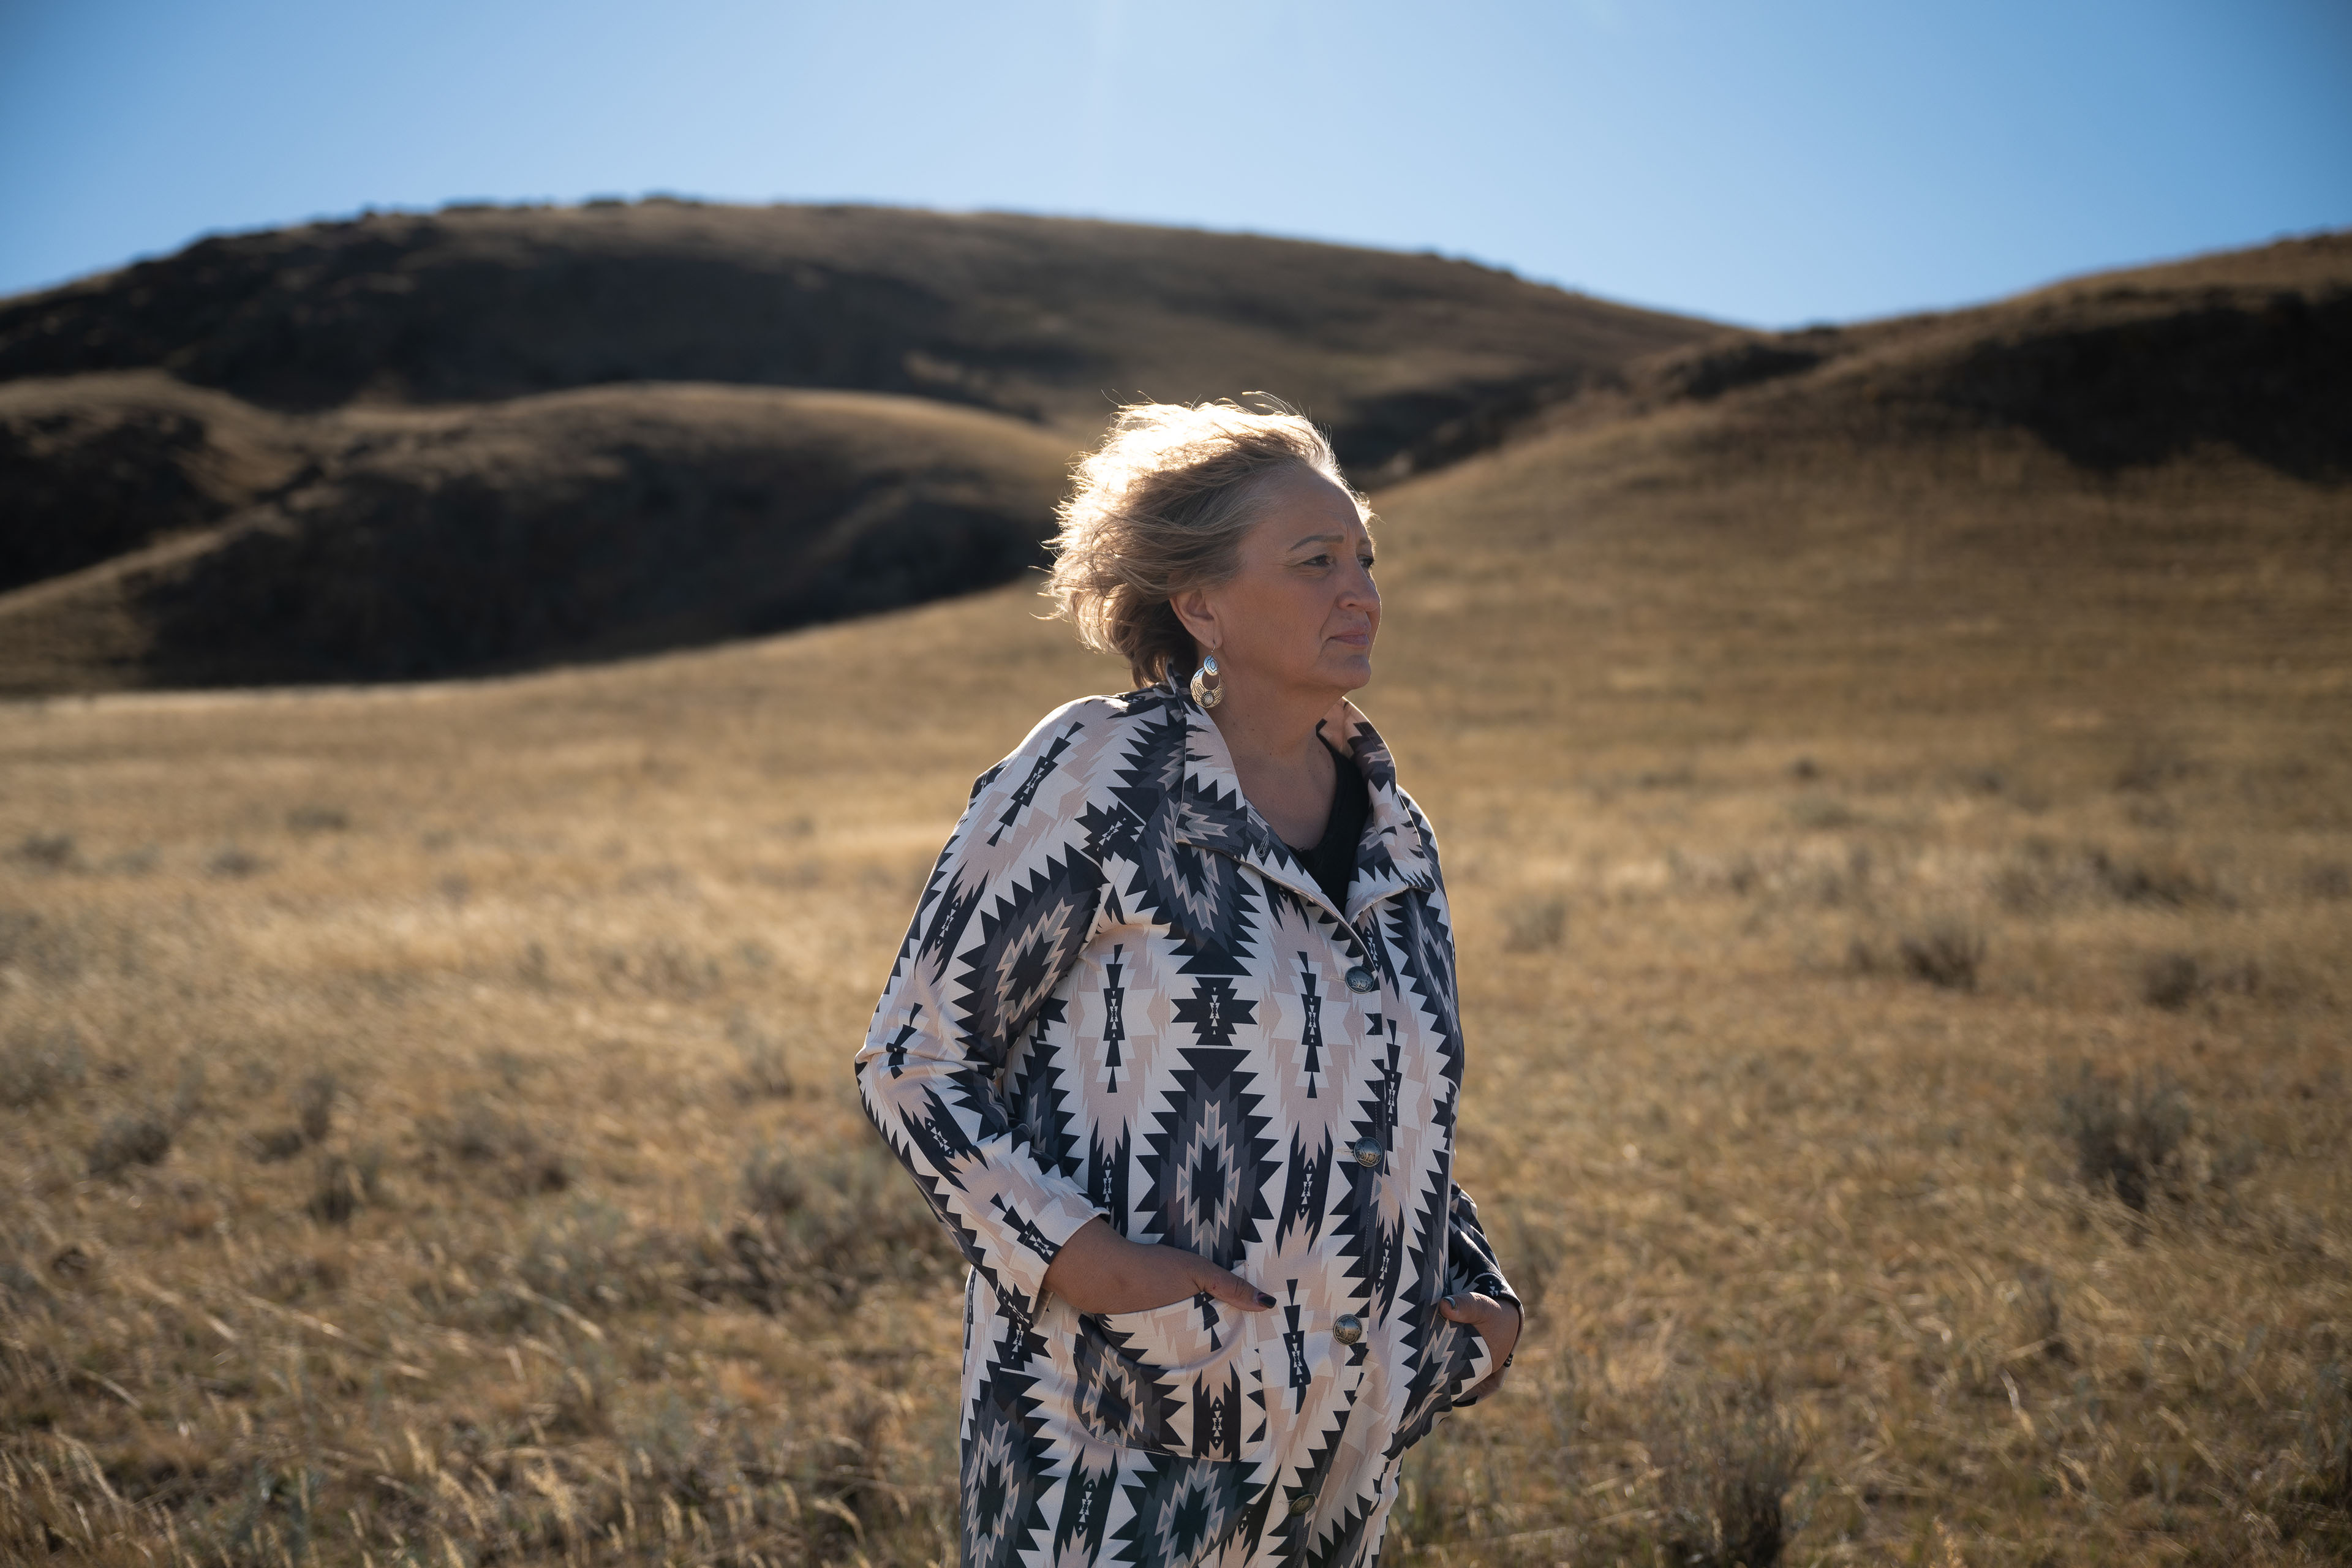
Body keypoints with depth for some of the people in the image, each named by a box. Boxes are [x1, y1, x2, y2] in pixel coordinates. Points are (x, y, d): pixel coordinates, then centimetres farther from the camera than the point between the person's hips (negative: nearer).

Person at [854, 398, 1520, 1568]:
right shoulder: (1095, 778, -10)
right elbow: (913, 1064, -9)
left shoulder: (1396, 831, 8)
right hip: (1121, 1434, -5)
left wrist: (1478, 1297, 5)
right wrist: (1079, 1255, -20)